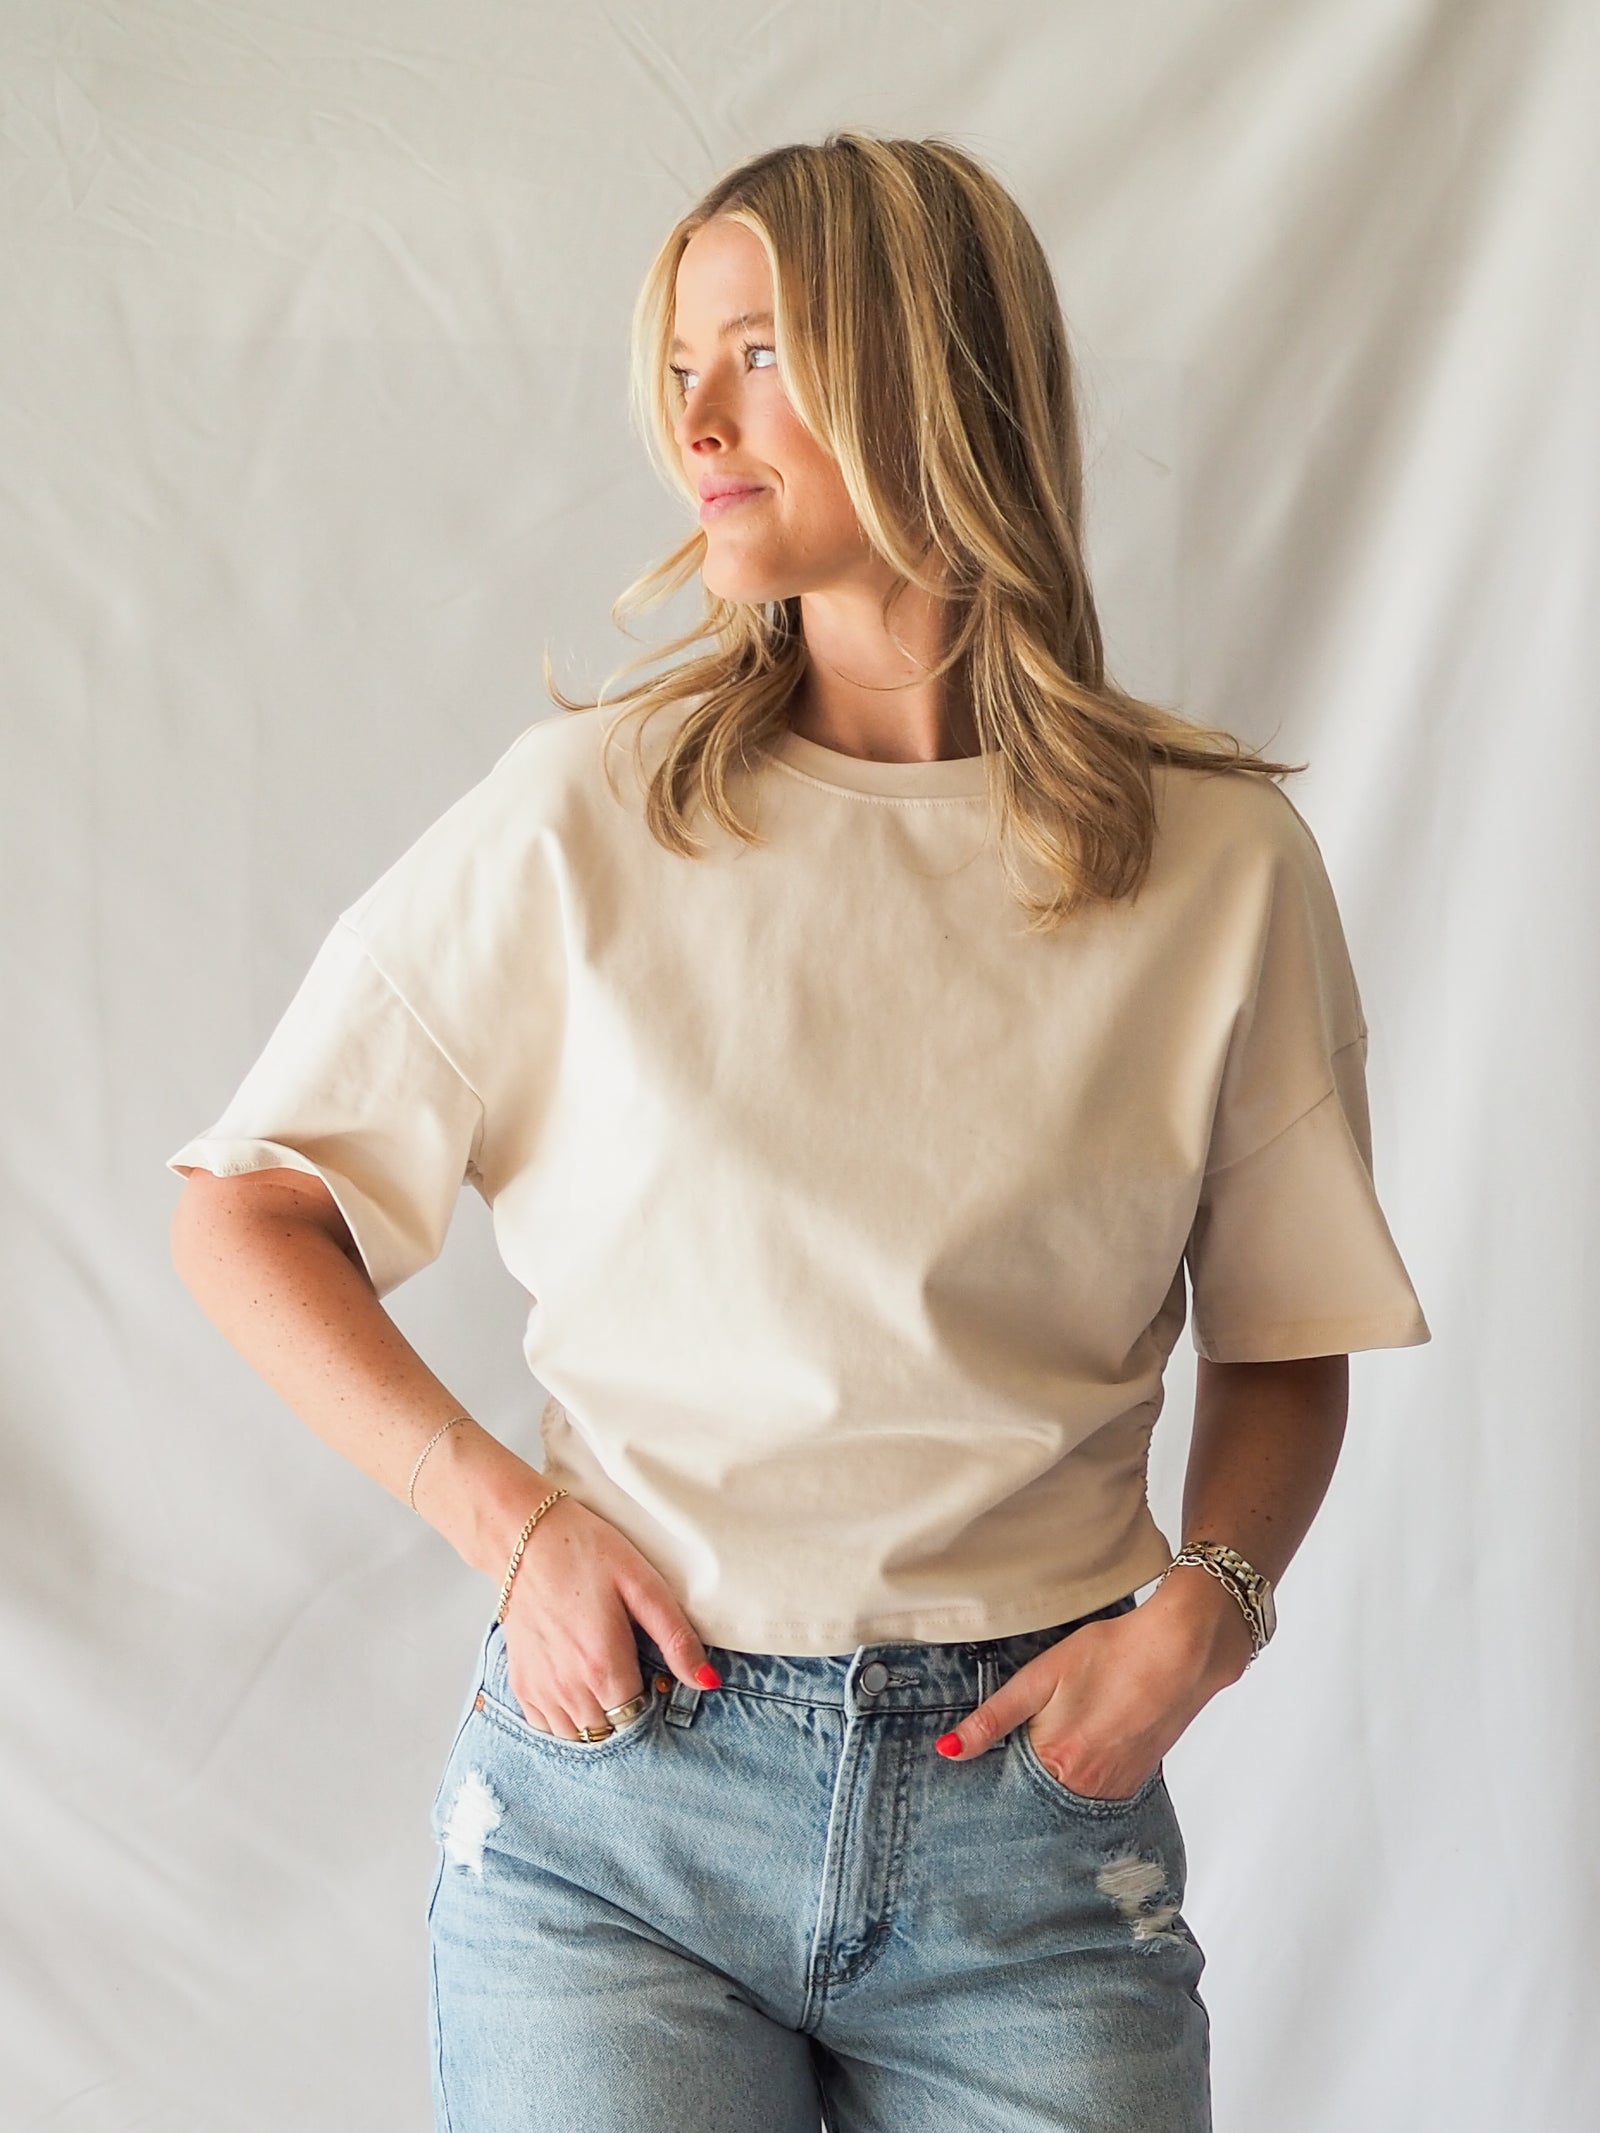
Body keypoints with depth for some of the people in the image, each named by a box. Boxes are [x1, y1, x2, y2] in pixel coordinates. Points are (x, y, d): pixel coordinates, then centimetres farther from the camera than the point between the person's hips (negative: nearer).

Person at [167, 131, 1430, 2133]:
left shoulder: (1221, 861, 0)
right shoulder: (585, 815, -2)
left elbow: (1286, 1349, 10)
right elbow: (243, 1217, 3)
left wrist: (1203, 1610, -8)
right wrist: (511, 1518, -8)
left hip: (1030, 1814, 1)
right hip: (614, 1778, 0)